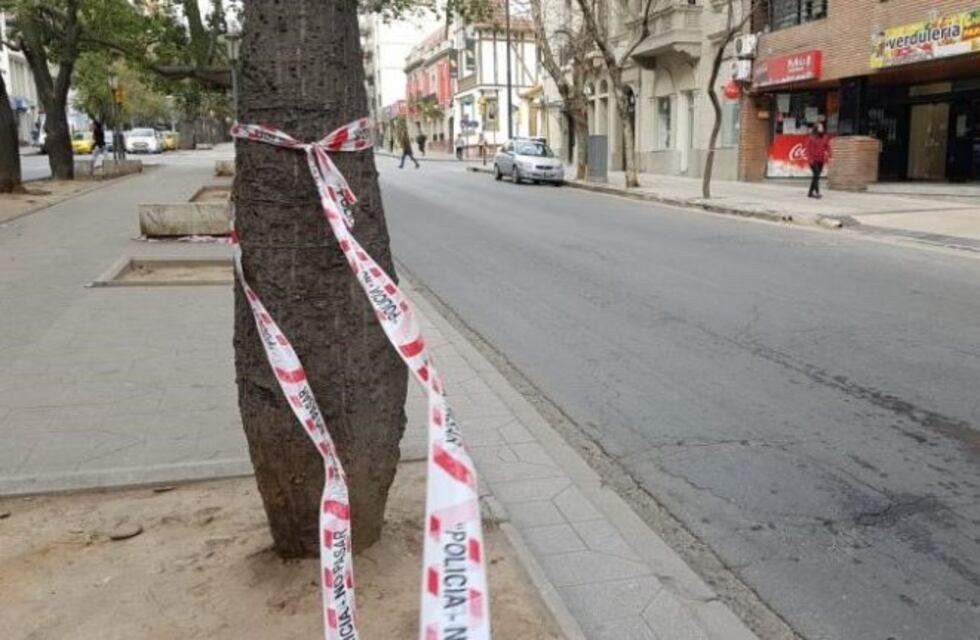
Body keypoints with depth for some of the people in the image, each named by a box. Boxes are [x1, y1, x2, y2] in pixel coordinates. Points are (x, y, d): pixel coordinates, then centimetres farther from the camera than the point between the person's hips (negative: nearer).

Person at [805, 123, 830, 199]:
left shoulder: (824, 137, 10)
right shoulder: (811, 138, -6)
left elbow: (827, 147, 10)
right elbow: (808, 149, -8)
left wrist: (828, 156, -2)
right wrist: (810, 158, -15)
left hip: (821, 160, 6)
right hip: (814, 160, -6)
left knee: (816, 176, 9)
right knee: (816, 176, -14)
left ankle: (810, 193, 18)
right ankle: (817, 193, -17)